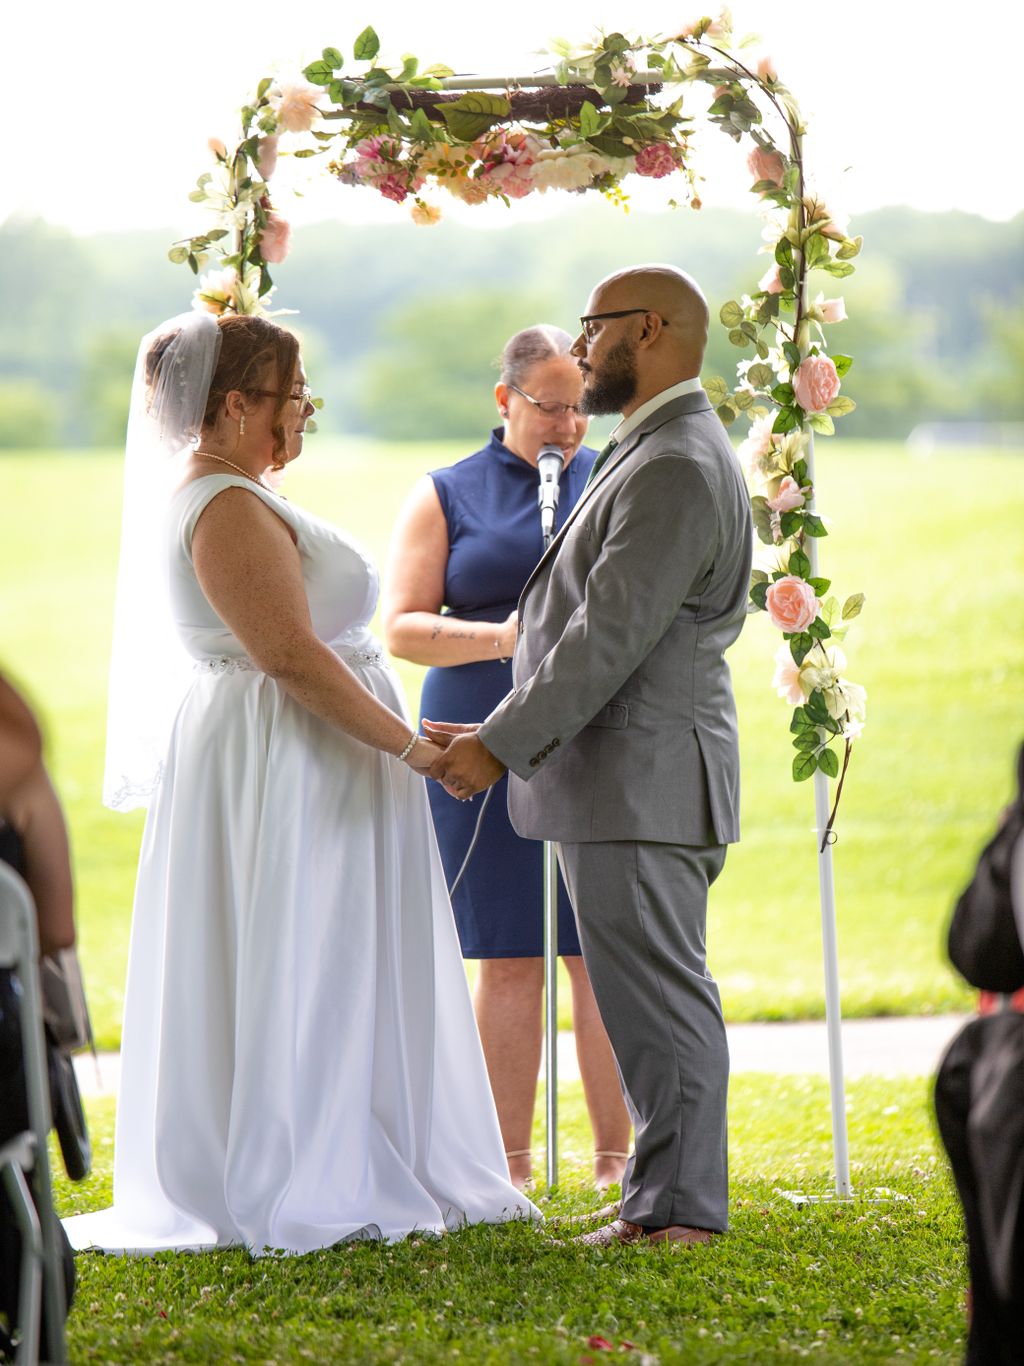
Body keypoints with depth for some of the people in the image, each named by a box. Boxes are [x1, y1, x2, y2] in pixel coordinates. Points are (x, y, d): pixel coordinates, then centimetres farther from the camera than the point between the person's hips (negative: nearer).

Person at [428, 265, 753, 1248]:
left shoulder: (677, 469, -17)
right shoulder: (657, 455, 18)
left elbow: (611, 637, -21)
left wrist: (500, 746, -17)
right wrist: (507, 733, 17)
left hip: (641, 783, -11)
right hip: (619, 780, 11)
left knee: (657, 993, -5)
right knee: (649, 992, 14)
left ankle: (678, 1208, 0)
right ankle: (667, 1192, 21)